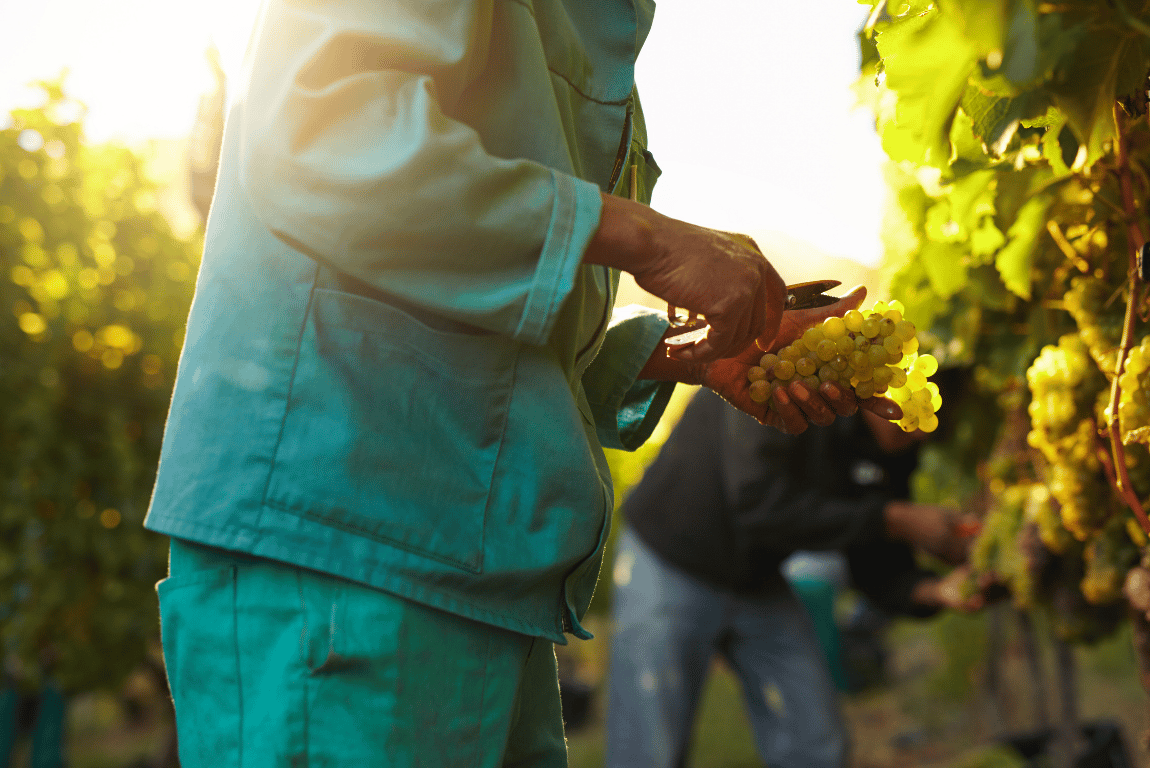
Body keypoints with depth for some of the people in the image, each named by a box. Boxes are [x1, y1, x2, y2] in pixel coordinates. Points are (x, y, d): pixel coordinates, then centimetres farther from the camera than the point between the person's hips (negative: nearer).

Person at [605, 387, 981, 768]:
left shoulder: (892, 447, -8)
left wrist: (933, 590, -25)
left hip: (759, 584, 6)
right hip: (667, 569, -6)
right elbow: (758, 503, -36)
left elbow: (876, 566, -3)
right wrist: (895, 519, -32)